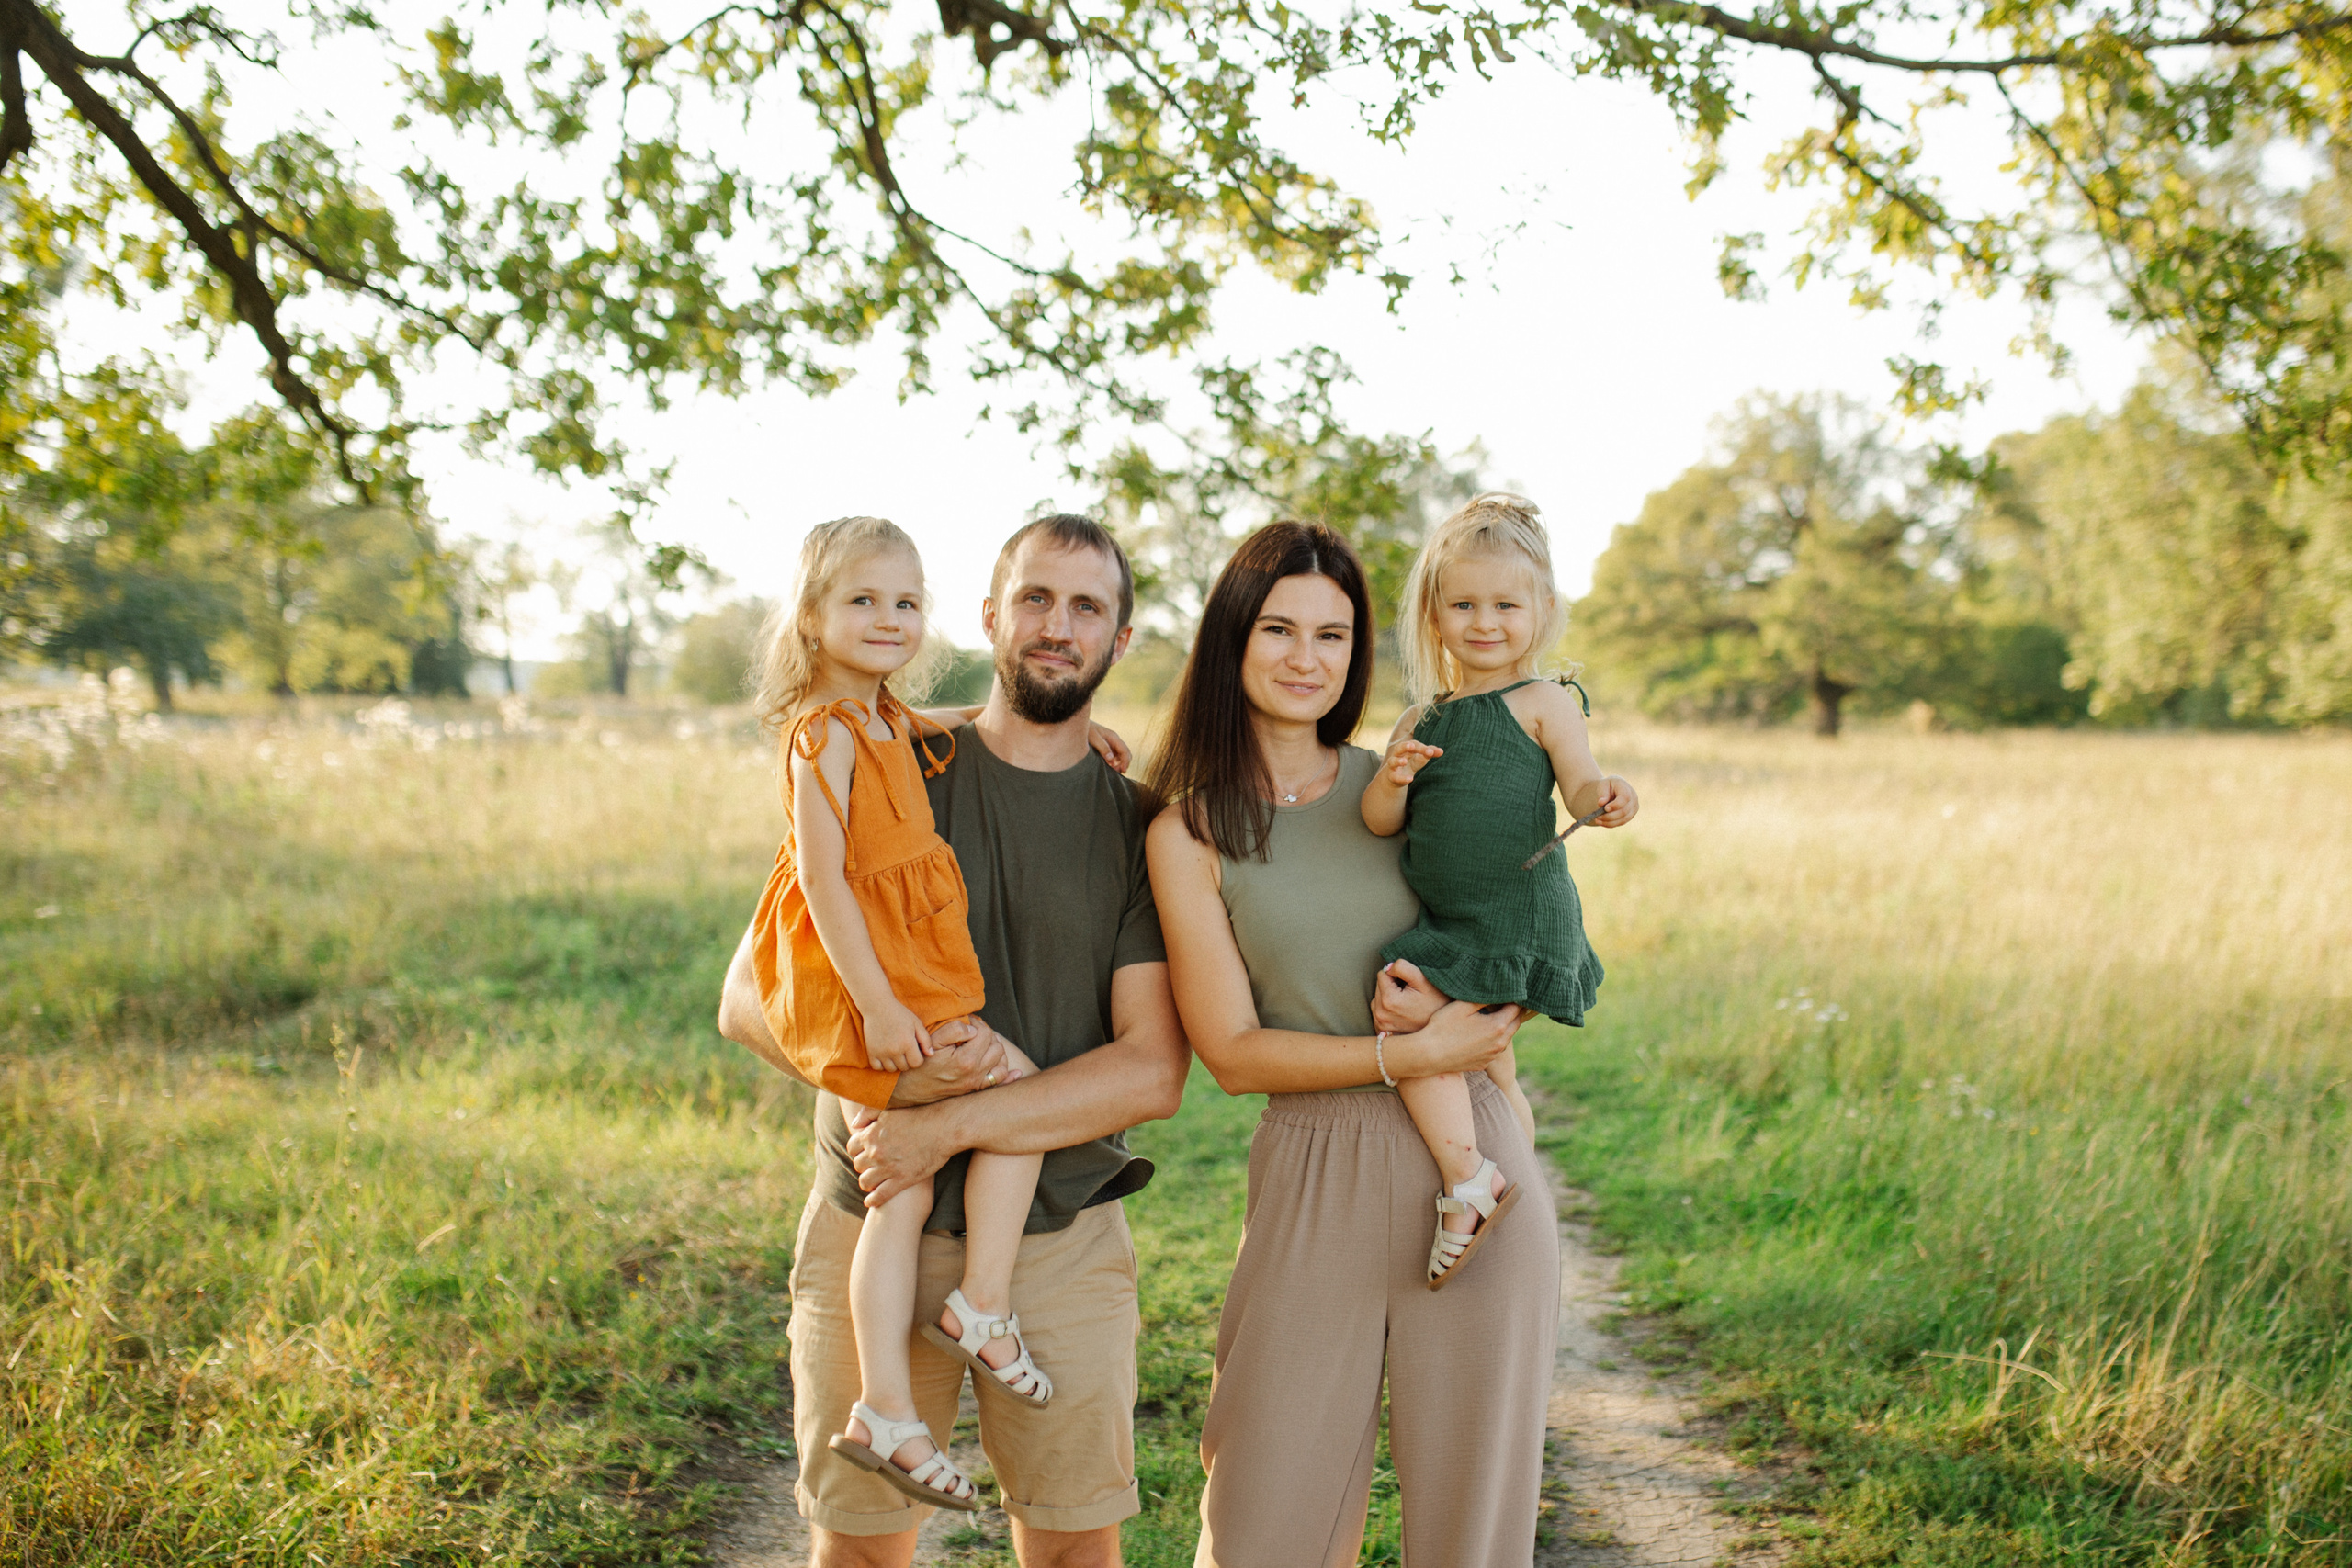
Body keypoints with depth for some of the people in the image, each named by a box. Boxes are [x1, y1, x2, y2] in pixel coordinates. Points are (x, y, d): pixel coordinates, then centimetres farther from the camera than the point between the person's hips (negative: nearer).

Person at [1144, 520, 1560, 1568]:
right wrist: (1408, 1056, -15)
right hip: (1313, 1183, -2)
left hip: (1473, 1167, 2)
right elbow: (1233, 1052, -3)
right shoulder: (1190, 833, 1)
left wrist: (1471, 997, -4)